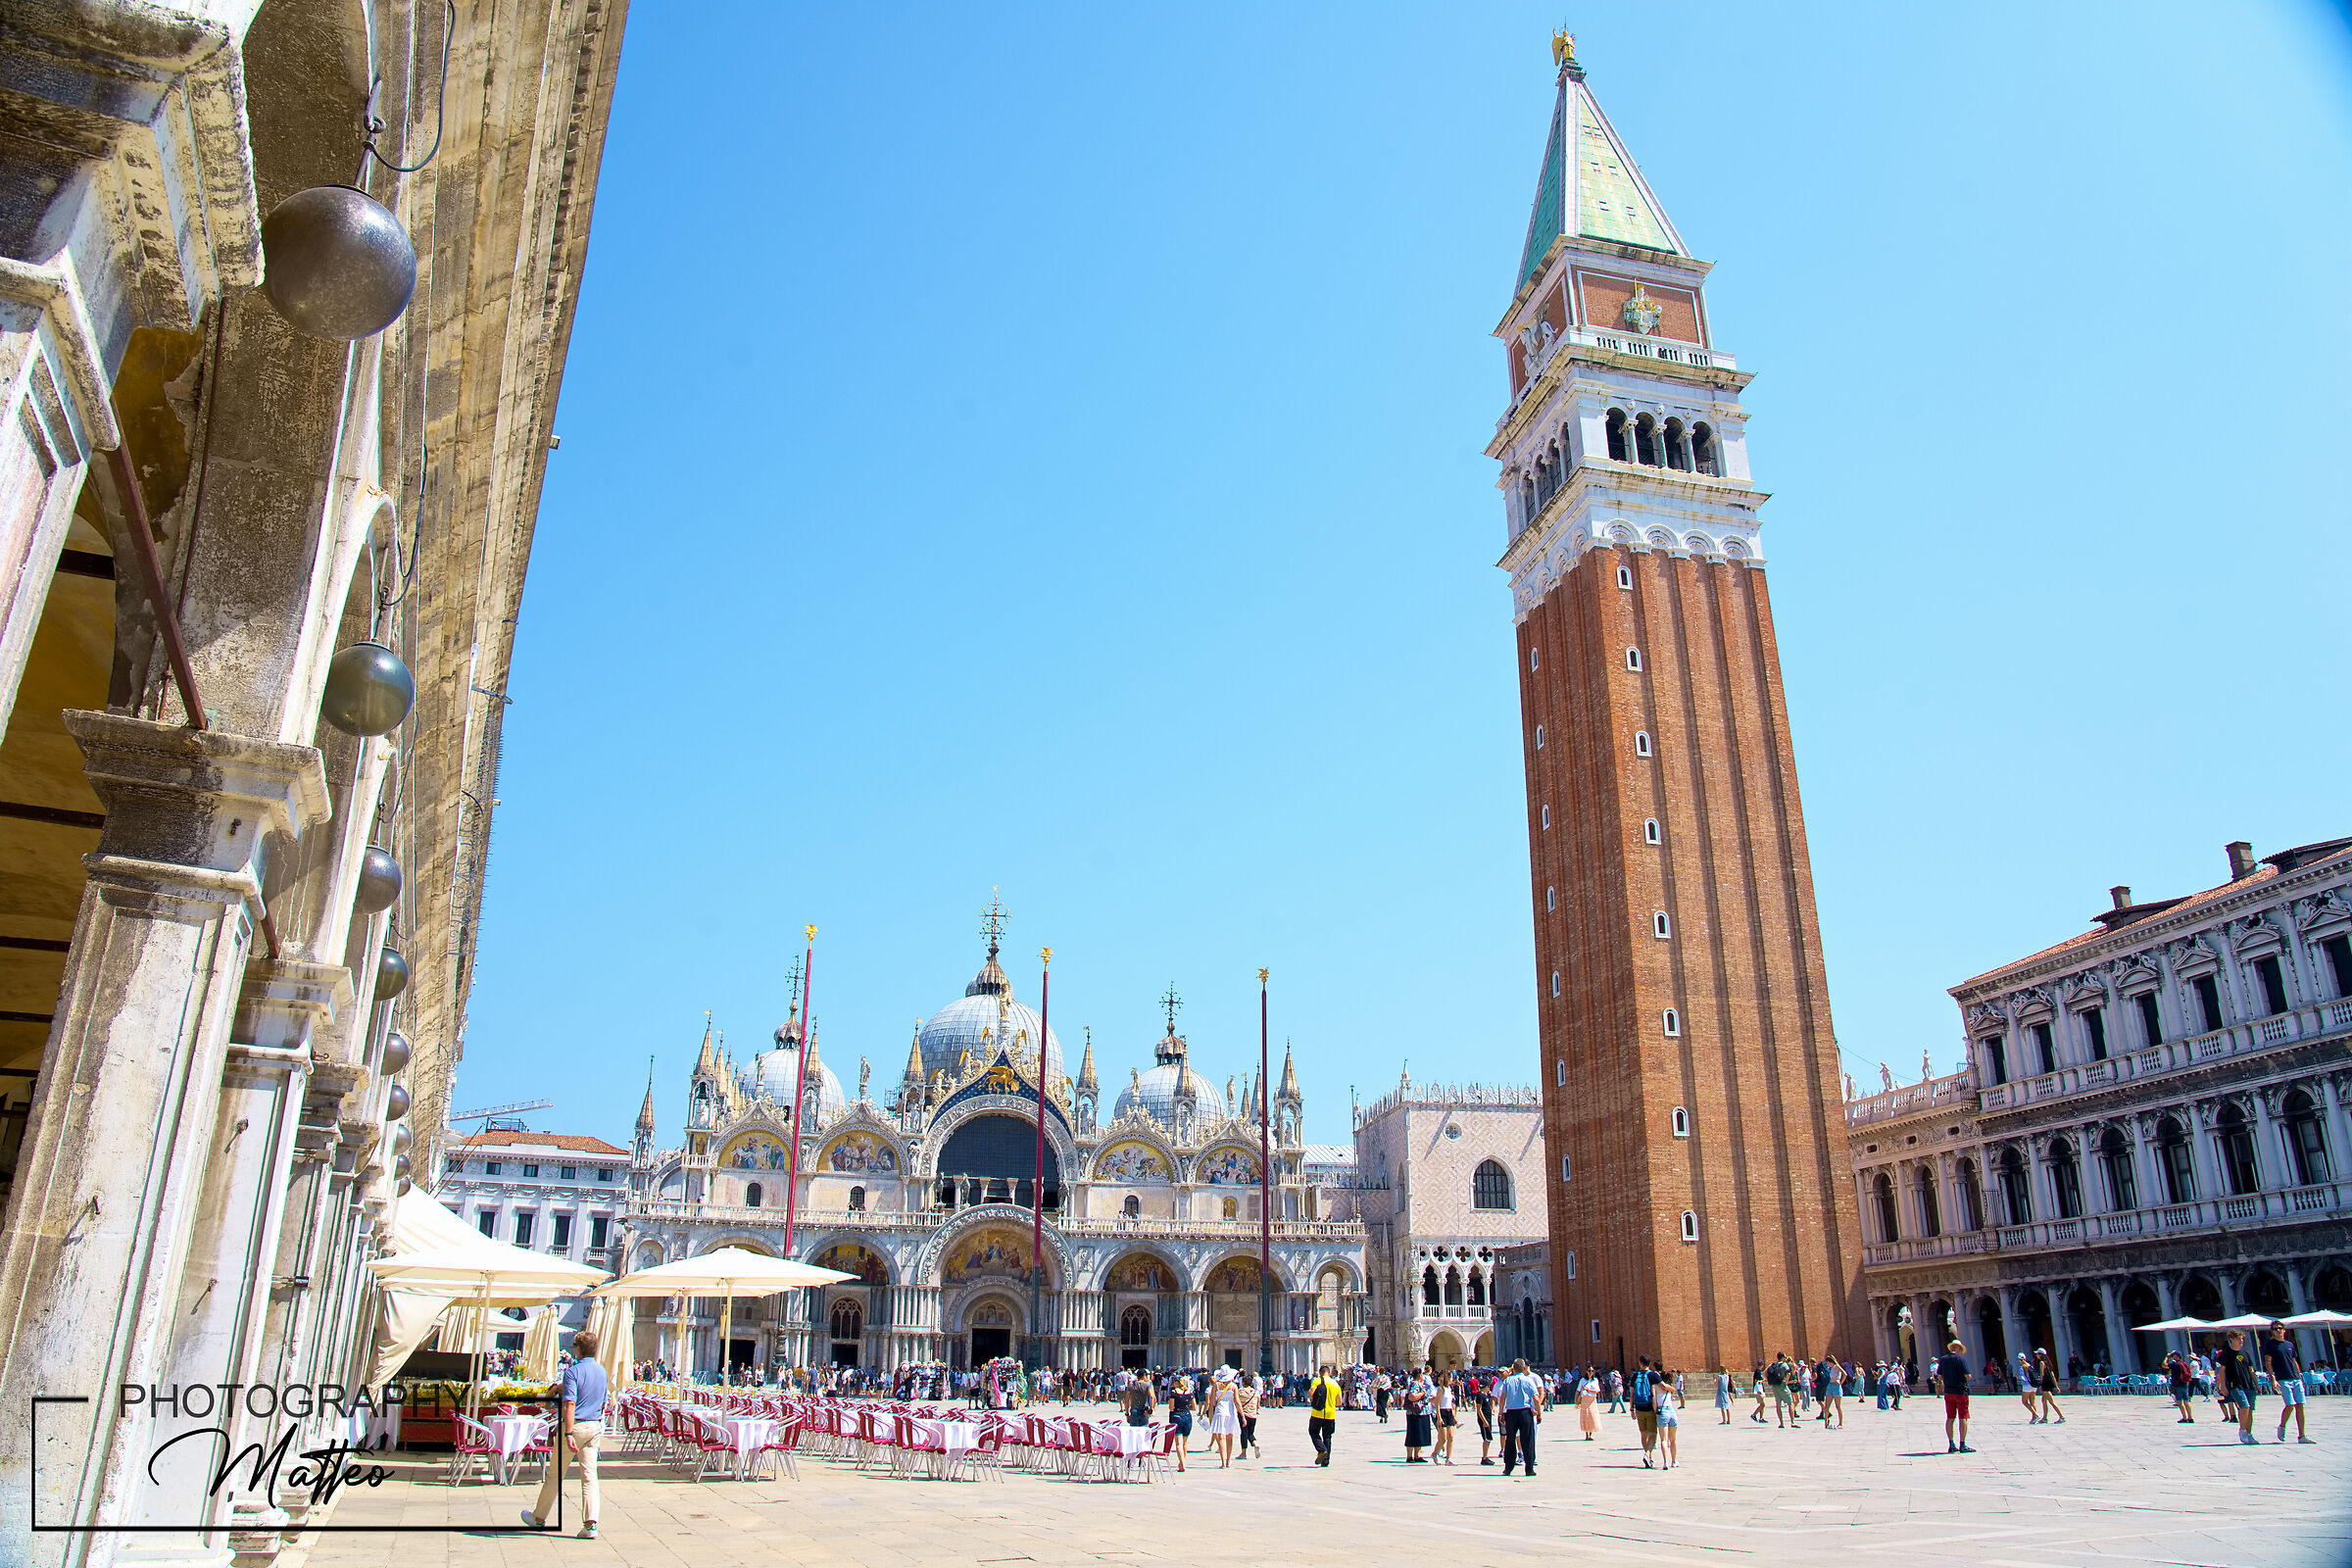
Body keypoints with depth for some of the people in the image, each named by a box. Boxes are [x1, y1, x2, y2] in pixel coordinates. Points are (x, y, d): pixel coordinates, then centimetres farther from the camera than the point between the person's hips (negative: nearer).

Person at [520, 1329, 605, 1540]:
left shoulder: (572, 1371, -13)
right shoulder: (601, 1371, 9)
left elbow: (570, 1405, -22)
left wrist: (568, 1434, -25)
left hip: (574, 1426, -5)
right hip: (595, 1427, 5)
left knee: (555, 1474, 11)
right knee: (589, 1475, 3)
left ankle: (539, 1518, 28)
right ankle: (590, 1524, -6)